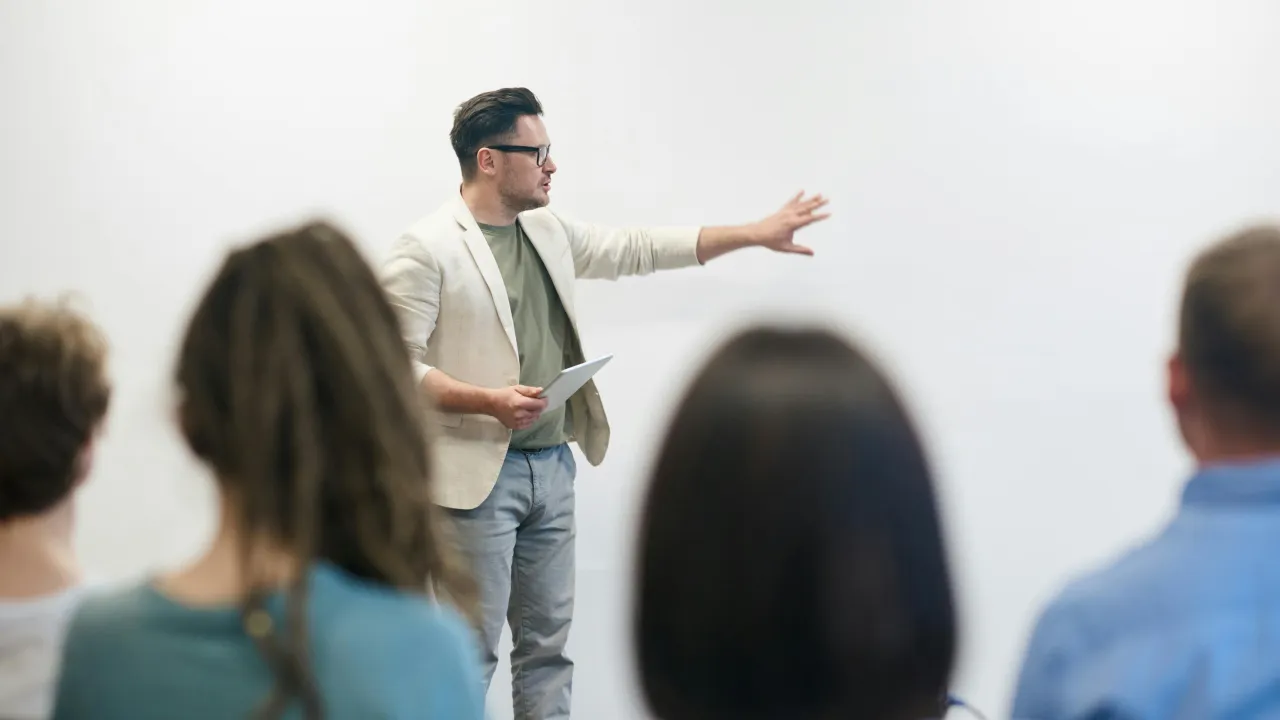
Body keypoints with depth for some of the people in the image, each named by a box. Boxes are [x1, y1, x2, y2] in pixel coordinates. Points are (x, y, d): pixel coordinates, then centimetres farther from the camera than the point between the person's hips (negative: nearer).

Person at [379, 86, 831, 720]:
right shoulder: (426, 249, -9)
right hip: (480, 474, -7)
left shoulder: (550, 233, 13)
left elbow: (639, 249, 19)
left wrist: (757, 234, 18)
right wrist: (489, 401, -24)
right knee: (472, 650, -4)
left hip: (553, 467, 7)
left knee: (548, 642, 12)